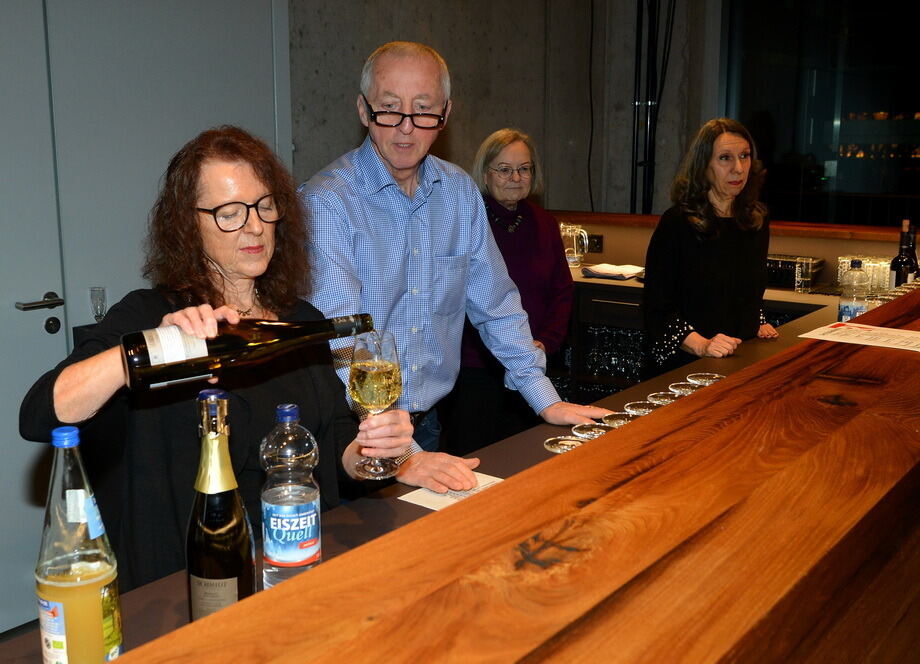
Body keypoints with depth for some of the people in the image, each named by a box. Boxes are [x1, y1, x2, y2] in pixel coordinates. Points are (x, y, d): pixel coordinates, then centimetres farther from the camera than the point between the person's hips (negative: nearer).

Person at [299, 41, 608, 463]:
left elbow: (495, 304, 12)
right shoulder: (326, 202, -15)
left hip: (427, 425, 4)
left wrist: (546, 400, 6)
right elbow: (340, 343, -25)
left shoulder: (461, 192, 4)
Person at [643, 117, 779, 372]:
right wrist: (701, 345, -21)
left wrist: (760, 325, 10)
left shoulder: (757, 221, 11)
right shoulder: (677, 223, -9)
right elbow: (657, 306, -10)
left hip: (743, 358, 5)